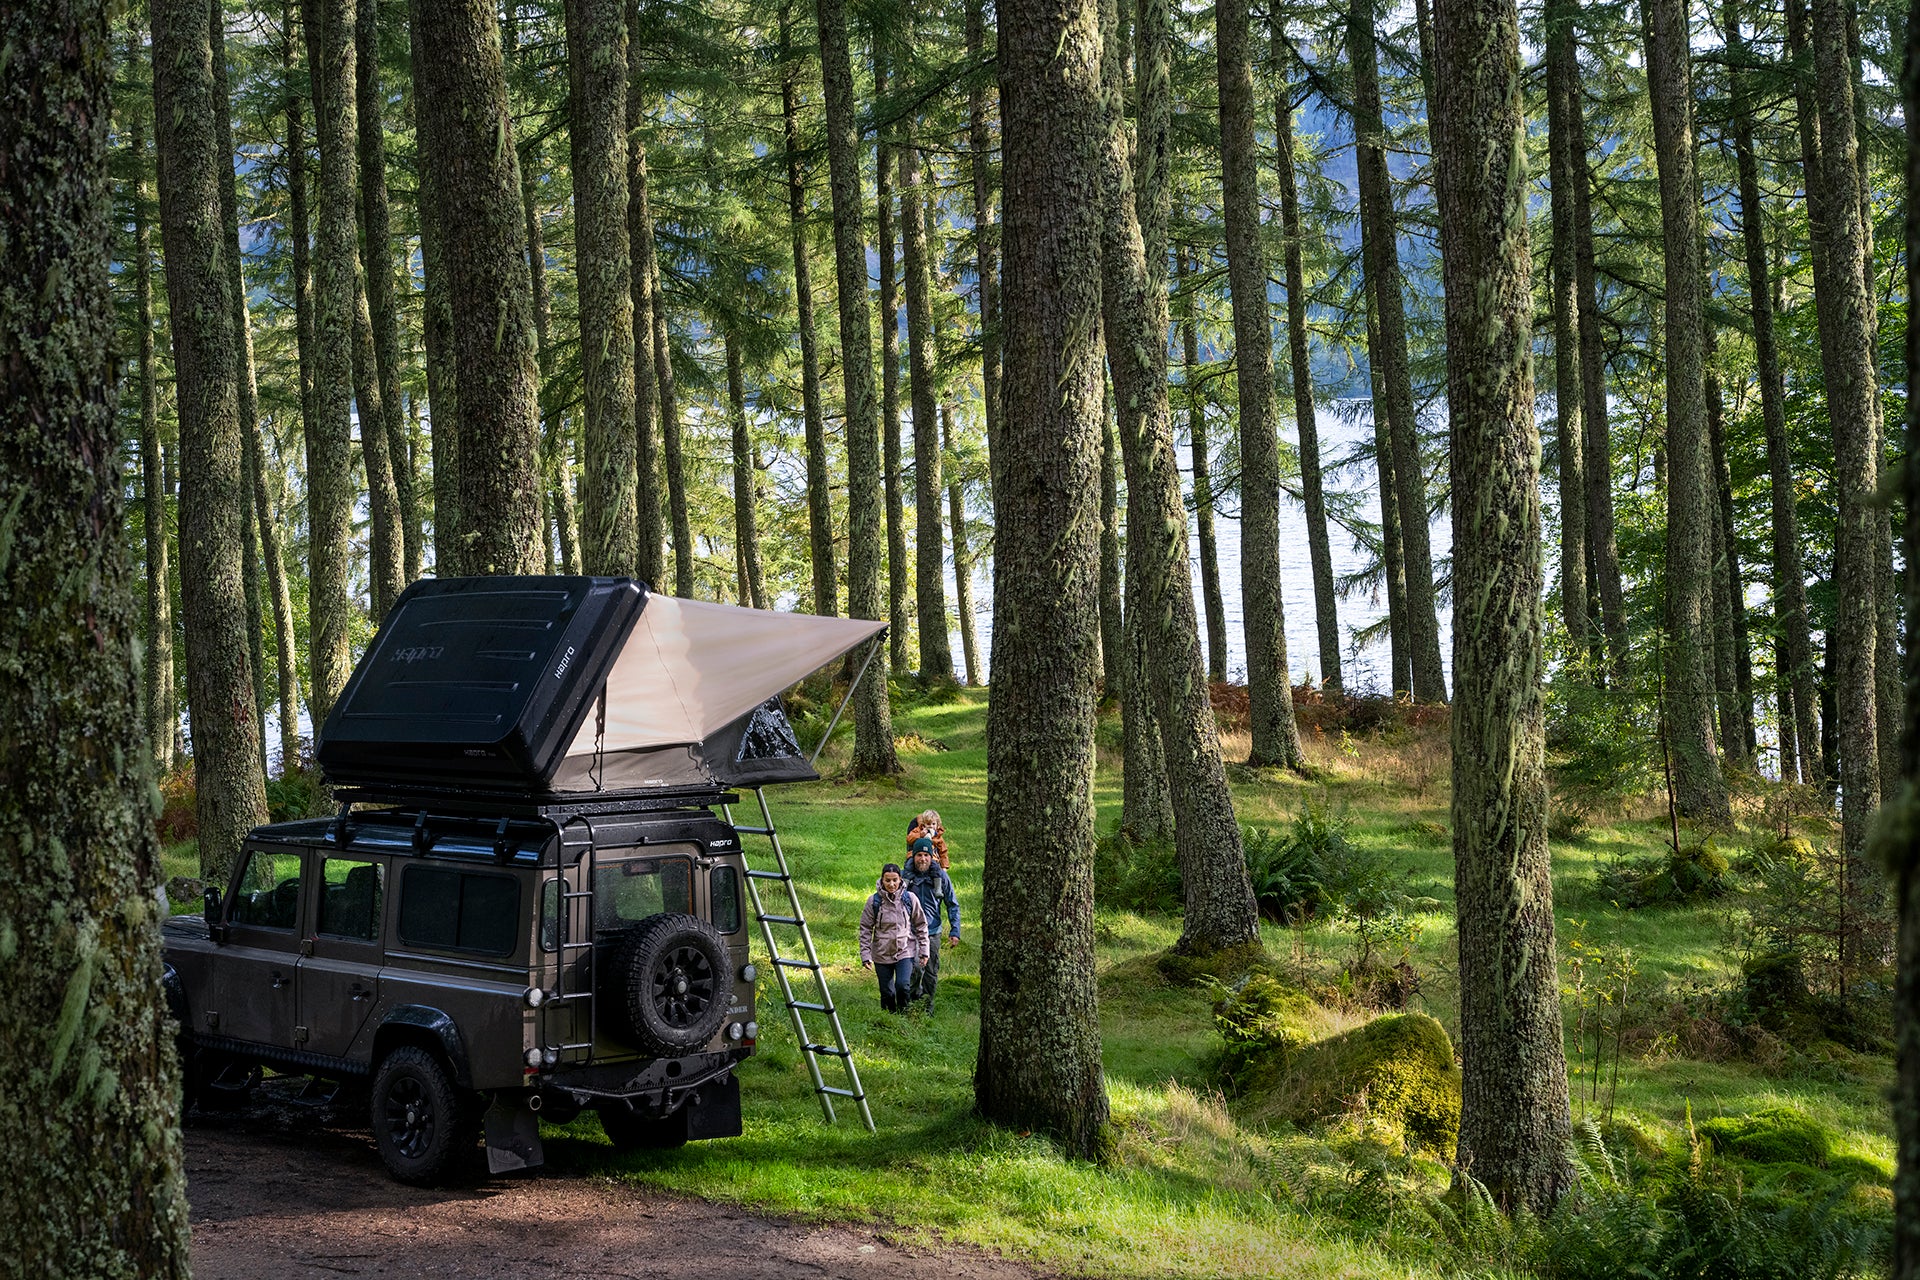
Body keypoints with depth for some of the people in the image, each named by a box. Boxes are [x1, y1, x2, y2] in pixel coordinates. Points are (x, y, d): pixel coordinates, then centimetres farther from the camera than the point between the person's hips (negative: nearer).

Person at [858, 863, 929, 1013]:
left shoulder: (910, 899, -3)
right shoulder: (874, 901, -5)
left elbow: (921, 925, 6)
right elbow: (865, 929, 0)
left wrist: (924, 951, 4)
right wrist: (865, 955, -5)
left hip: (905, 951, -1)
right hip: (882, 954, 1)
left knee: (903, 985, -18)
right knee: (887, 992, 6)